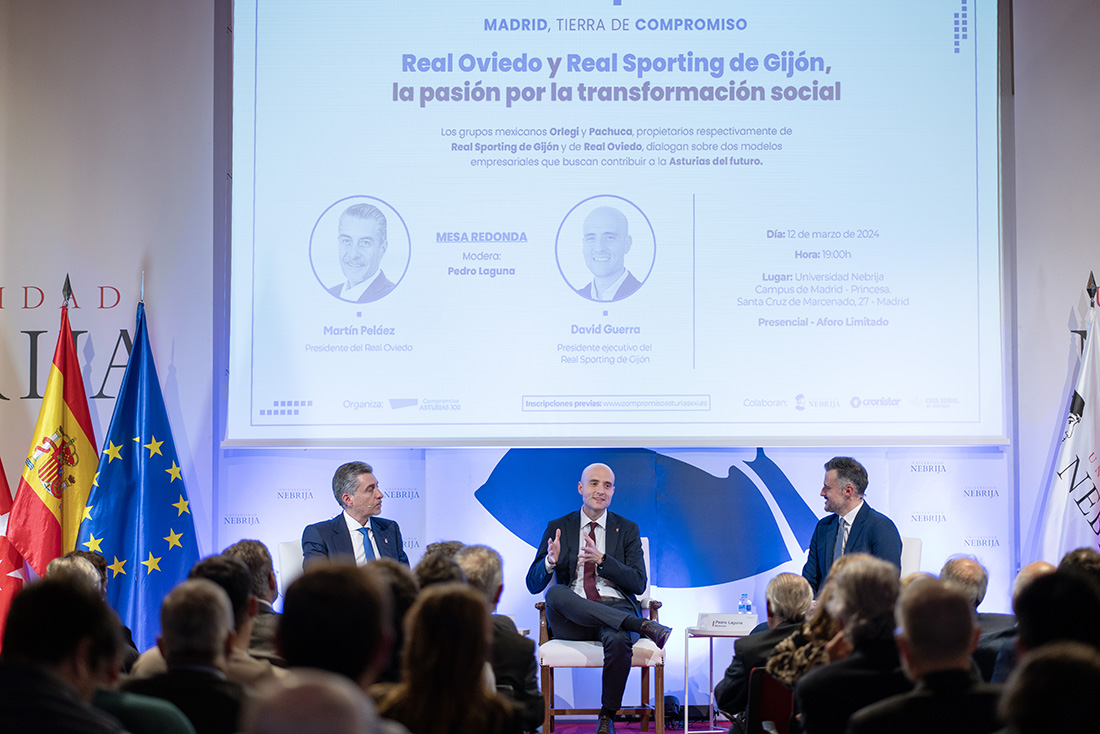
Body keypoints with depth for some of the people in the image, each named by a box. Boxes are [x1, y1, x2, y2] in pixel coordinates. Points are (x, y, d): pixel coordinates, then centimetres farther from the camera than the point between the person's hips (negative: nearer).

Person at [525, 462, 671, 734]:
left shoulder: (627, 529, 15)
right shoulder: (558, 528, 14)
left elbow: (638, 584, 3)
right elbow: (533, 584, 9)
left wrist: (602, 559, -13)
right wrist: (550, 560, -15)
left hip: (615, 608, 0)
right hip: (571, 619, 0)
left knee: (619, 640, -37)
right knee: (556, 594, -36)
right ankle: (643, 626, -39)